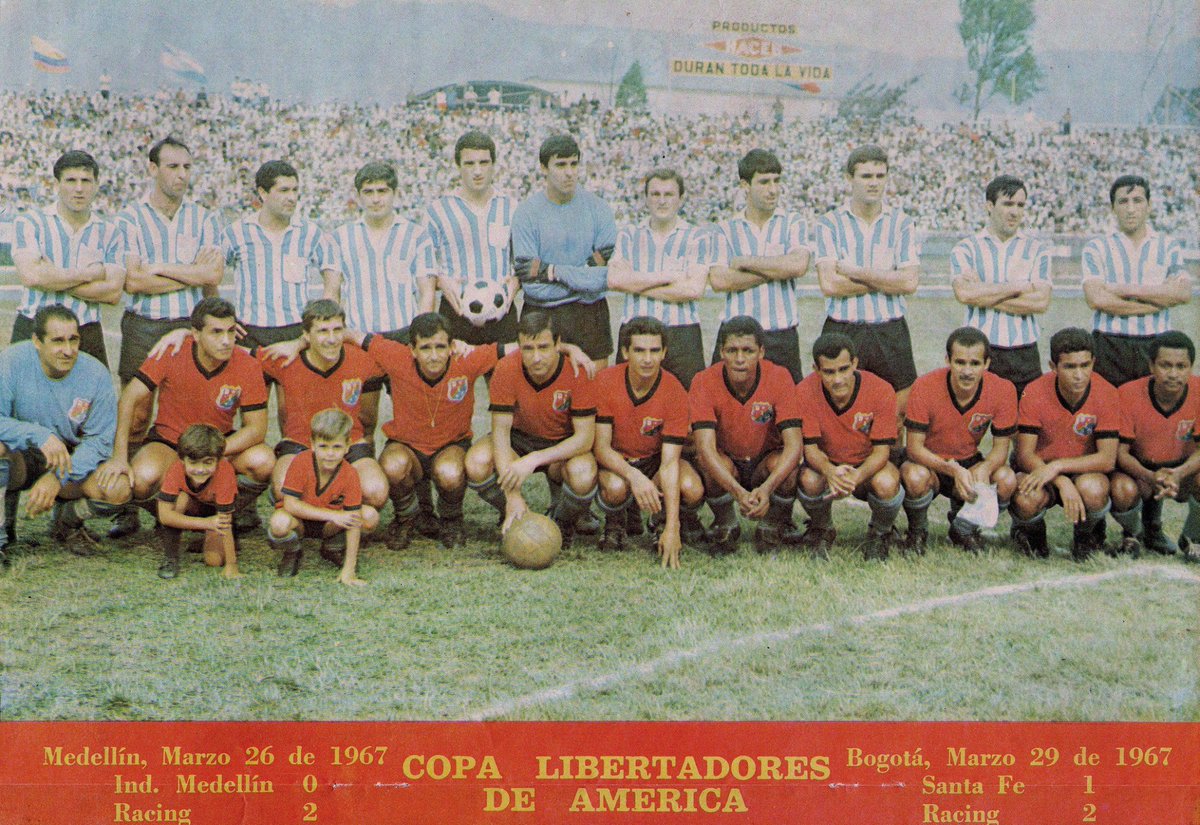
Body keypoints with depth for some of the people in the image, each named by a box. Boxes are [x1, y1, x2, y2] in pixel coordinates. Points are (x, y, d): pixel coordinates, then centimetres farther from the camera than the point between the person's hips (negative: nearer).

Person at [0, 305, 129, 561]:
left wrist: (57, 478, -23)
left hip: (73, 462, 2)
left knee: (118, 490, -25)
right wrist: (40, 435, -38)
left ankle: (67, 521, 12)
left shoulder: (95, 373, -12)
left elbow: (101, 440, -11)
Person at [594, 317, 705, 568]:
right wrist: (634, 476, -41)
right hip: (615, 461, -1)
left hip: (654, 459, 1)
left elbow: (669, 462, -24)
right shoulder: (605, 382, -19)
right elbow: (601, 446, -19)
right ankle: (616, 523, 2)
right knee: (616, 488, -37)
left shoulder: (675, 393, -20)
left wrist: (671, 528, -33)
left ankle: (667, 519, 7)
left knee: (692, 490, -30)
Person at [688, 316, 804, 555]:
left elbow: (794, 444, -26)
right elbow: (705, 446, -31)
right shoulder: (704, 383, -20)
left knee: (786, 468, -31)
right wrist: (738, 491, -47)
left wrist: (766, 488, -44)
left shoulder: (779, 378, -19)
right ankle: (725, 527, -3)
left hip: (766, 463, 0)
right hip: (725, 464, 0)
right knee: (712, 467, -33)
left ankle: (771, 527, -2)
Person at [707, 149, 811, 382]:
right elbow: (719, 280, -6)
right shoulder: (725, 230, 9)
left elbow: (798, 265, -10)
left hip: (782, 338, 0)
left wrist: (744, 262, -4)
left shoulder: (793, 224, 9)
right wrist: (776, 270, -6)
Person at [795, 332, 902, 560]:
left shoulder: (881, 391, -21)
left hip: (868, 466, -1)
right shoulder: (805, 392, -19)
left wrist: (855, 477, -42)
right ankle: (822, 531, 2)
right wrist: (831, 472, -43)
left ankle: (881, 534, 2)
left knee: (886, 484, -35)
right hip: (827, 465, 1)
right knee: (809, 480, -34)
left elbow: (881, 450, -20)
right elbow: (810, 447, -19)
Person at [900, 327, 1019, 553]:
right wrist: (953, 470, -37)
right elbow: (914, 447, -21)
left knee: (1007, 480, -26)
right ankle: (917, 532, -2)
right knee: (916, 477, -37)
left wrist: (985, 468, -33)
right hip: (928, 462, -3)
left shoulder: (1003, 390, -16)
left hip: (968, 464, 3)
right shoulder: (925, 388, -23)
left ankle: (964, 530, 5)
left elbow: (1001, 446, -9)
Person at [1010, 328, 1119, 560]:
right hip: (1040, 471, 0)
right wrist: (1062, 482, -34)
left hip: (1084, 471, 1)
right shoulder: (1035, 394, -17)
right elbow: (1024, 454, -17)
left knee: (1093, 490, -35)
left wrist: (1058, 466, -30)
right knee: (1027, 500, -34)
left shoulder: (1106, 395, -15)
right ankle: (1032, 532, 6)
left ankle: (1087, 534, 3)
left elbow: (1107, 459, -18)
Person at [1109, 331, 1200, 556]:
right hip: (1137, 469, -2)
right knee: (1122, 491, -36)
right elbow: (1120, 451, -19)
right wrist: (1150, 477, -39)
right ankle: (1133, 534, 3)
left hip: (1182, 470, 2)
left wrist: (1178, 474, -36)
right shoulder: (1128, 394, -20)